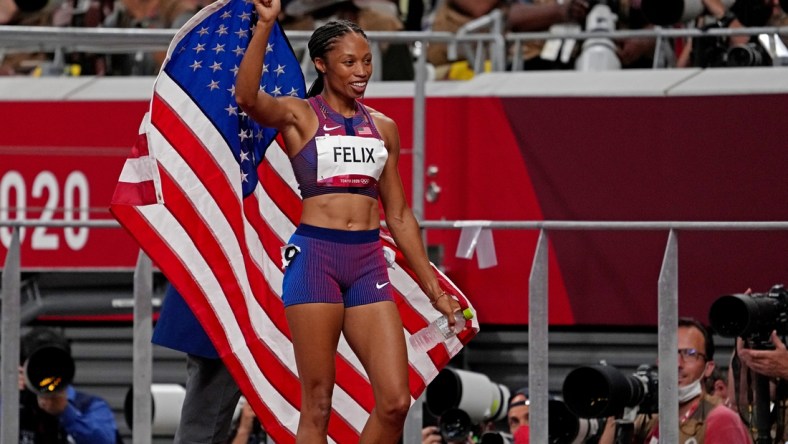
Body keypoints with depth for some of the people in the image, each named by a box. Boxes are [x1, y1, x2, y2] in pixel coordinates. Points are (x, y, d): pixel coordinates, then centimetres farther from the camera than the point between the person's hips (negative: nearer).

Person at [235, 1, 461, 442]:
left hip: (368, 262, 4)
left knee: (395, 401, -6)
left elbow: (399, 215, 20)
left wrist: (432, 286, 18)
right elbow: (247, 97, -21)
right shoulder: (299, 116, 2)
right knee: (317, 405, -4)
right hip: (314, 256, -4)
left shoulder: (383, 128, 15)